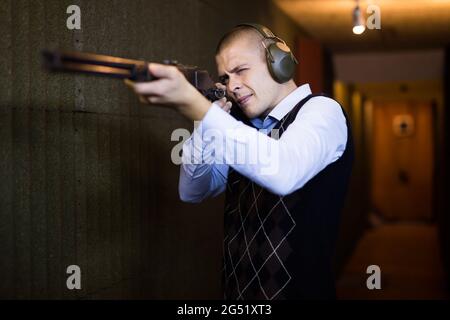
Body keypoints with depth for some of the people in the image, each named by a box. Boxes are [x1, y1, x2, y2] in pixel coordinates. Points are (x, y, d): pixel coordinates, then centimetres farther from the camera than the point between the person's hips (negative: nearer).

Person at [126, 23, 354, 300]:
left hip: (297, 290, -6)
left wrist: (192, 104, -39)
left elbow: (285, 173, -33)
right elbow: (192, 192, 9)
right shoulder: (246, 127, 10)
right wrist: (205, 124, -7)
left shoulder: (322, 110, -12)